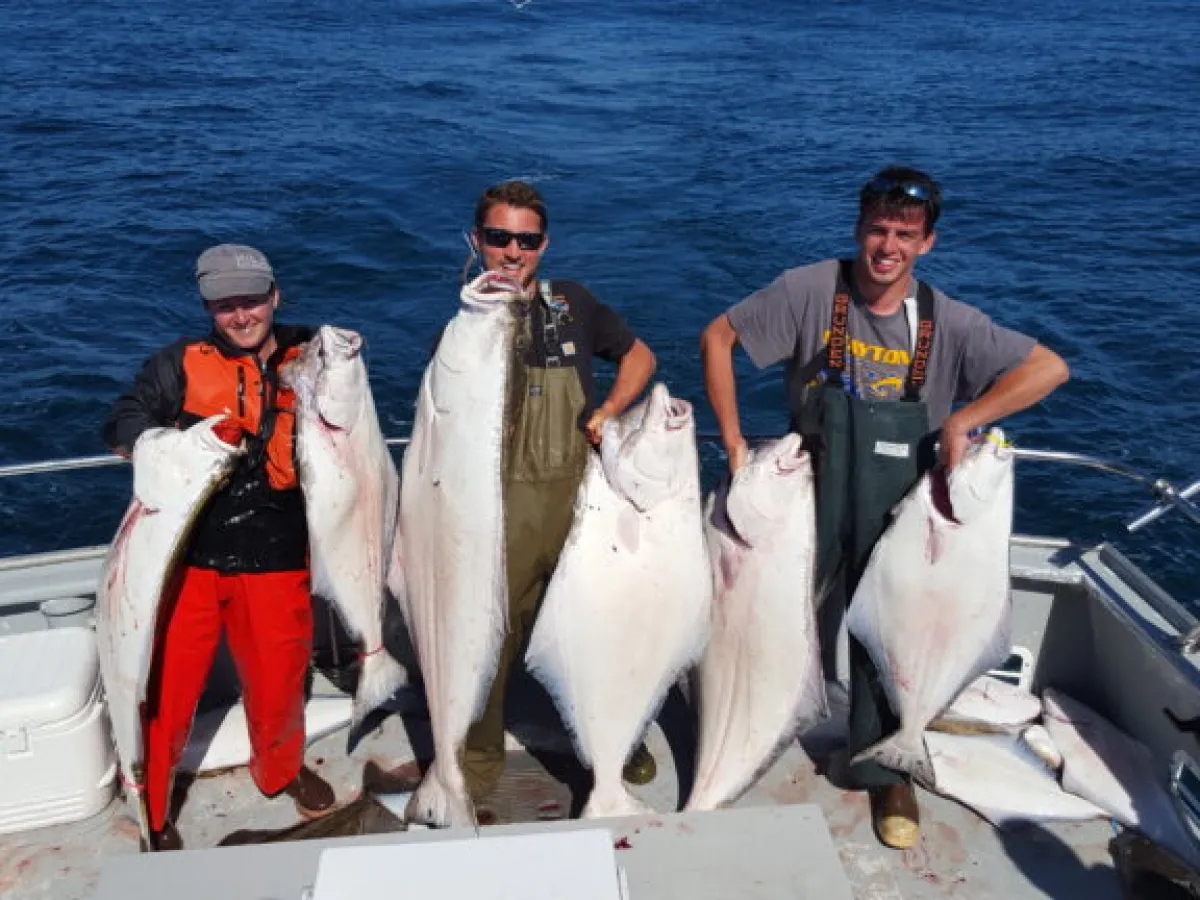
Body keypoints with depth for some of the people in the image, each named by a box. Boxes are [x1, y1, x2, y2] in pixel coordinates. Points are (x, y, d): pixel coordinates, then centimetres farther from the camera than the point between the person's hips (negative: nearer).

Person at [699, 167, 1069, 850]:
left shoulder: (947, 323, -9)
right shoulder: (811, 292, -12)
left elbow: (1050, 367, -9)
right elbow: (718, 336, -7)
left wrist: (963, 419, -19)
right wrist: (733, 442, -11)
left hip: (899, 515, 1)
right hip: (812, 502, -1)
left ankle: (884, 772, 34)